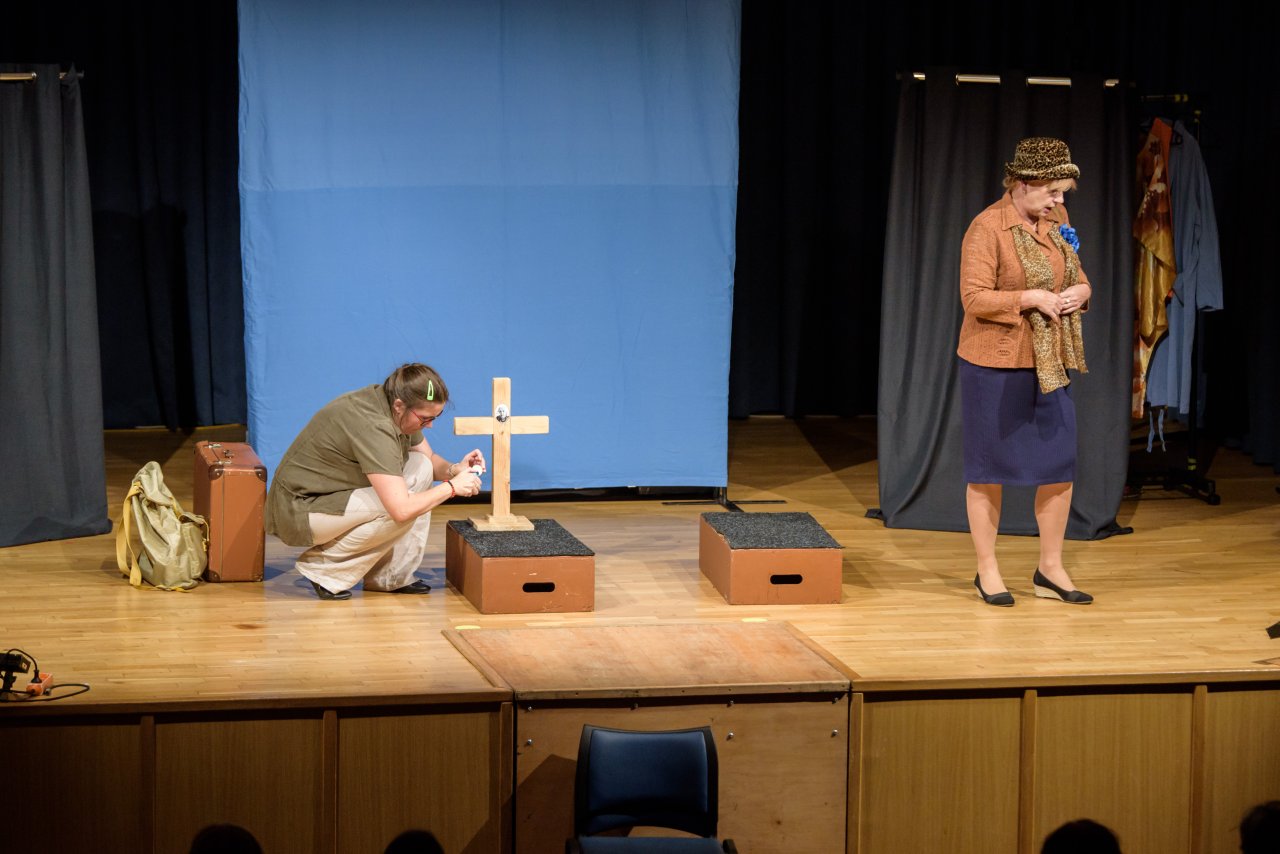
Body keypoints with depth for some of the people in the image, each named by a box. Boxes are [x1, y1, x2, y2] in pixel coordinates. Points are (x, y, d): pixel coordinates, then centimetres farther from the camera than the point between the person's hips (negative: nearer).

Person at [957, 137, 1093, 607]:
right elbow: (974, 299, -18)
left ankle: (1050, 569, 18)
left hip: (1049, 364, 6)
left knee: (1060, 465, 6)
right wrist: (1031, 298, -24)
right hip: (996, 364, -6)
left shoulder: (1055, 220, 7)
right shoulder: (987, 228, -15)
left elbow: (1075, 274, 18)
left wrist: (1081, 291, -4)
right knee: (989, 467, 4)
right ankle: (987, 571, 15)